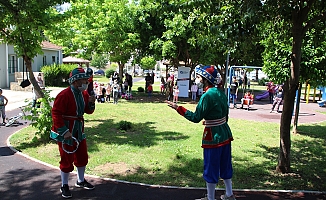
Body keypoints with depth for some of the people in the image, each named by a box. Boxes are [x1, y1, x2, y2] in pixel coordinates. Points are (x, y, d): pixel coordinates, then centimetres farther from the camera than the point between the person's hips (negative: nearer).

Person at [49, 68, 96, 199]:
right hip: (66, 132, -8)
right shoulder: (64, 95, -21)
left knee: (82, 157, 17)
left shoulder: (84, 93, 4)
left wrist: (91, 103, -9)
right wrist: (64, 131, -26)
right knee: (67, 160, 4)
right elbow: (56, 114, -22)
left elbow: (88, 111, 13)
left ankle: (80, 181, 38)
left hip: (79, 130, 8)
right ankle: (64, 186, 24)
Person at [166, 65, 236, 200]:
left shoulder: (207, 96, -20)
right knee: (225, 165, 21)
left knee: (211, 168, 6)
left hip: (213, 137, -9)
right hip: (225, 134, 9)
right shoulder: (221, 93, 5)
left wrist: (178, 108, -15)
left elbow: (196, 118, -20)